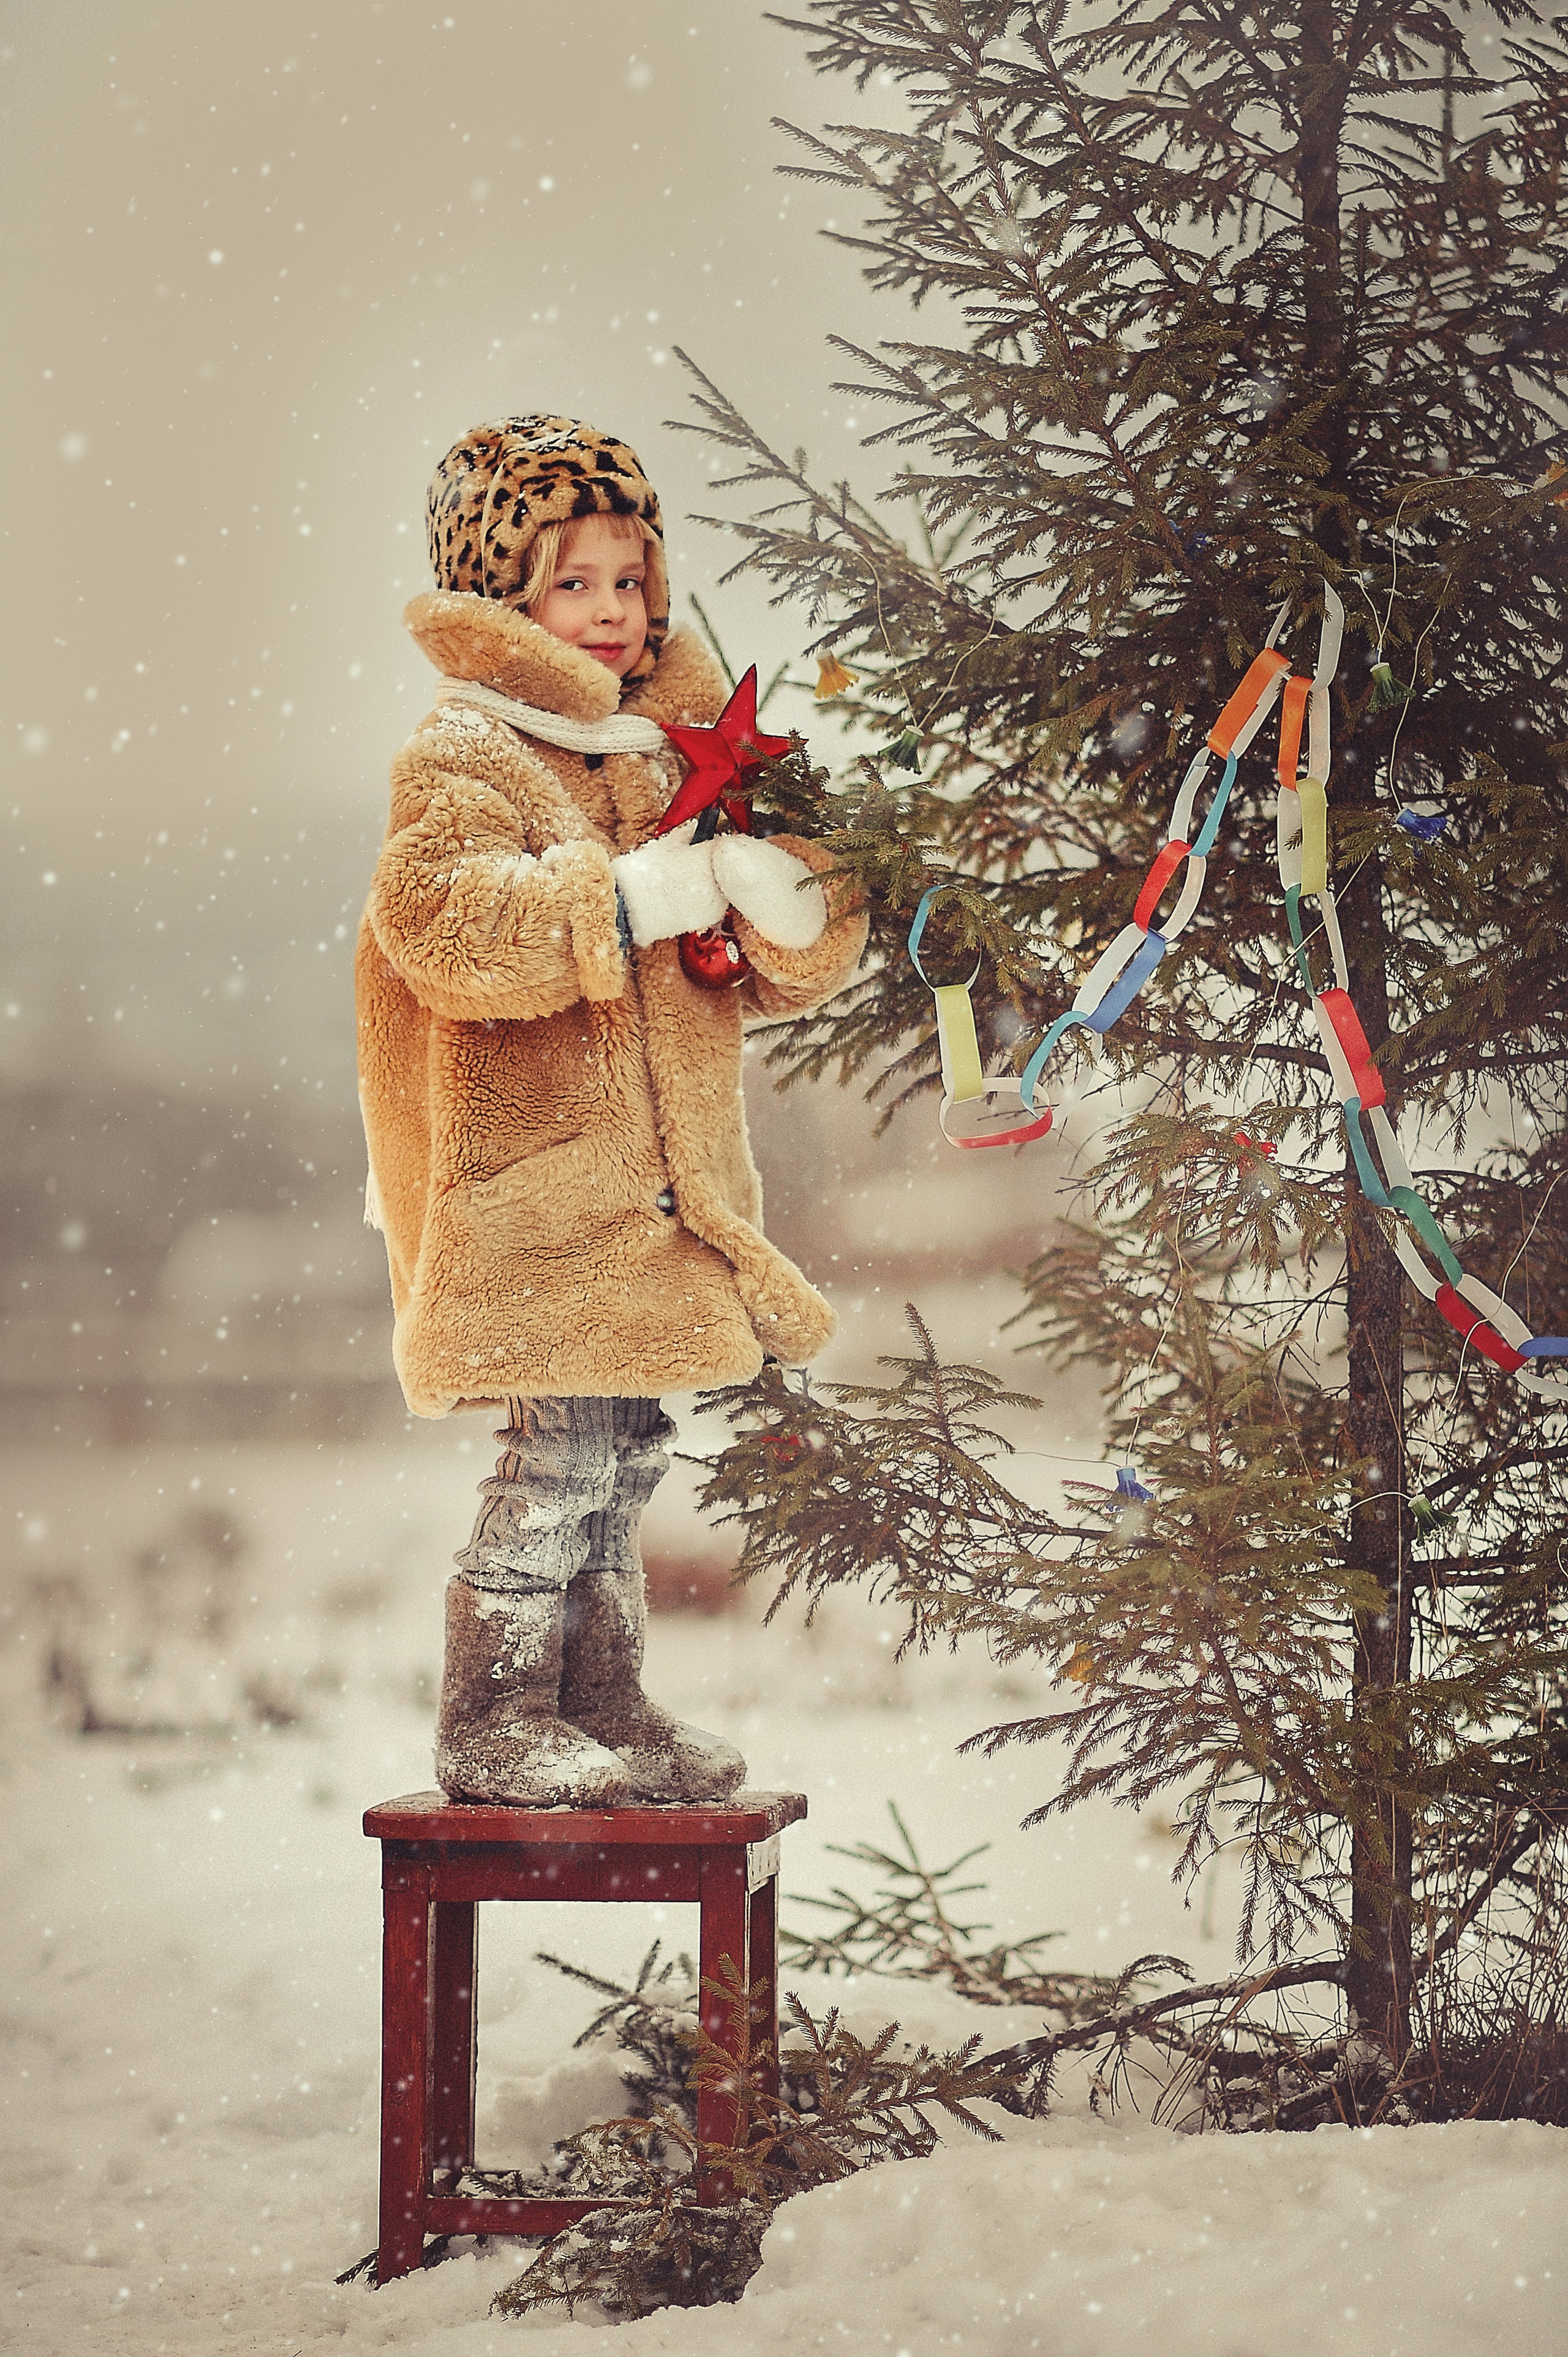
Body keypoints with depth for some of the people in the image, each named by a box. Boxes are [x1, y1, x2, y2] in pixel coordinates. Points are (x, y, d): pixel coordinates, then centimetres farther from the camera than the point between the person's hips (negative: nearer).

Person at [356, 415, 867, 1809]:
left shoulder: (672, 751, 15)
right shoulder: (465, 761, -7)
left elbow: (794, 971, 16)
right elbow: (447, 924, -26)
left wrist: (788, 899, -9)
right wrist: (652, 892, -25)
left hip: (656, 1185, 8)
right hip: (538, 1182, -8)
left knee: (628, 1451, 13)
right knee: (562, 1454, -9)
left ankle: (602, 1705, 24)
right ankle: (489, 1725, 1)